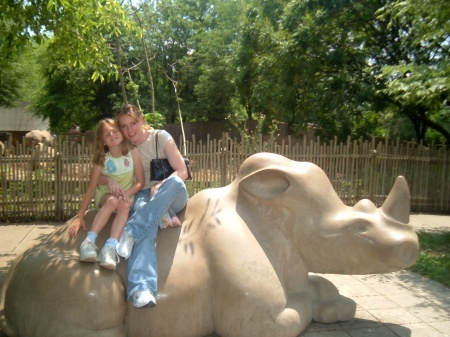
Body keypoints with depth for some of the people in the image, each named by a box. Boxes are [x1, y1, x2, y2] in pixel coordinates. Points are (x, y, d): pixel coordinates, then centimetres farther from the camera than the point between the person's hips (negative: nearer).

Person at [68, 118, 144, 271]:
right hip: (105, 195, 0)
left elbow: (140, 182, -8)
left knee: (124, 205, -34)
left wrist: (126, 194, -27)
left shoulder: (133, 152, -10)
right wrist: (80, 216, -16)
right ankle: (89, 241, -39)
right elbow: (91, 187, -10)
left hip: (127, 195, 0)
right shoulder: (101, 158, -8)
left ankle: (110, 247, -46)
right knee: (113, 201, -34)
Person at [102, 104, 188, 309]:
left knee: (175, 181, -38)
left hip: (173, 197, 0)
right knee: (147, 226, -37)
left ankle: (131, 233, -42)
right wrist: (109, 180, -14)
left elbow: (182, 172, -5)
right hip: (145, 196, 0)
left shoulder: (161, 137, 2)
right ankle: (142, 289, -55)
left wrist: (160, 186, -23)